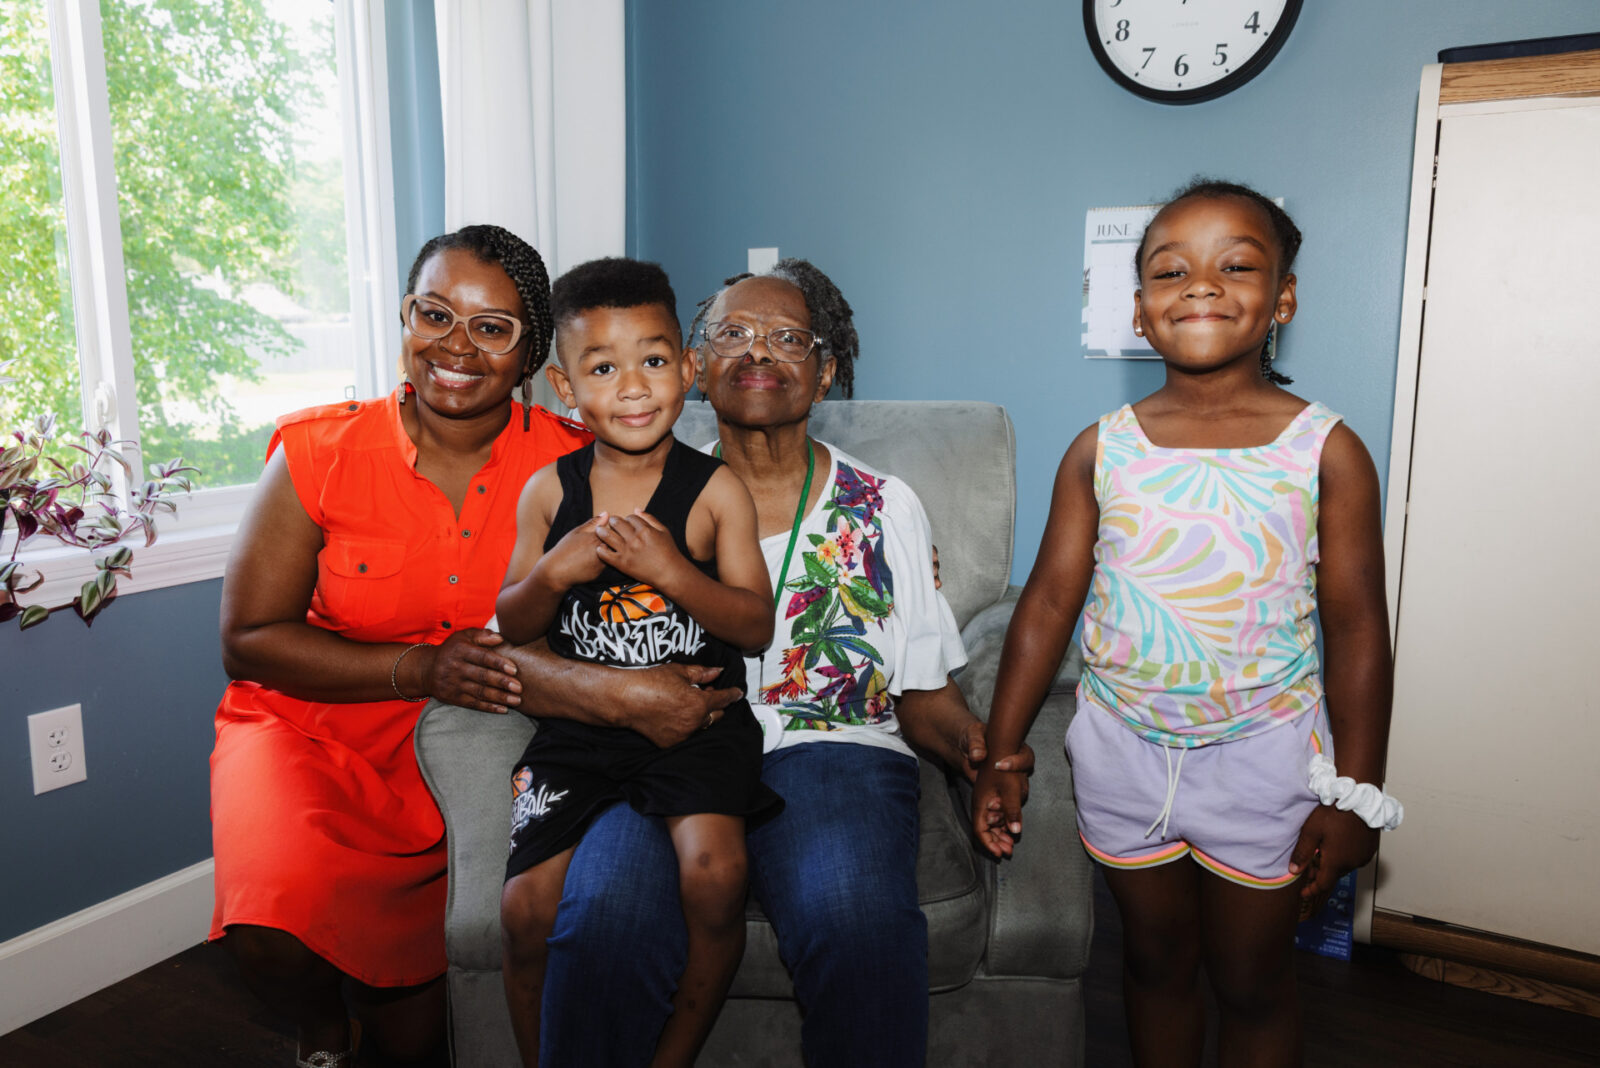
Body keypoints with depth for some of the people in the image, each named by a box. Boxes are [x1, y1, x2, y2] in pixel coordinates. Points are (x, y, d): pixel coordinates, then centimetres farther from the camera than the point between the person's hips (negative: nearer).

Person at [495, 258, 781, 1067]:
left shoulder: (716, 491, -4)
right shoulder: (547, 491, 3)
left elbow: (757, 626, -5)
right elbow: (510, 628, 8)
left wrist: (673, 571, -20)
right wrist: (553, 574, -13)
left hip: (696, 717, -2)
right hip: (578, 722, 3)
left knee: (716, 872, -25)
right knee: (528, 908, -9)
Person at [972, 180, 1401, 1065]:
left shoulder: (1326, 451, -9)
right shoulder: (1101, 451, -5)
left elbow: (1356, 629, -6)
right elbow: (1049, 602, -2)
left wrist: (1354, 795, -5)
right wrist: (999, 755, -1)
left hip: (1260, 758, -1)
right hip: (1123, 750, 2)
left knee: (1252, 982, 16)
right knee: (1154, 960, 21)